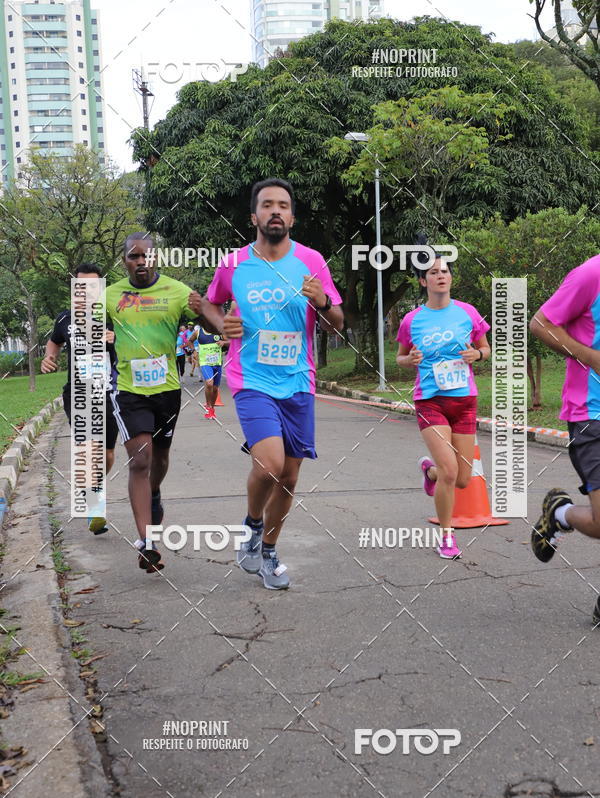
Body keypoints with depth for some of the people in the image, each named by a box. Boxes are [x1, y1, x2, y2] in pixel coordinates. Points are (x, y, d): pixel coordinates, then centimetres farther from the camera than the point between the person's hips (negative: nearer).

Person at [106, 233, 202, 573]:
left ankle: (155, 496, 53)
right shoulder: (111, 295, 2)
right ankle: (146, 542, -15)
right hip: (129, 389, -1)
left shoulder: (177, 291, -5)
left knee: (160, 455, 20)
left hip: (167, 388, 1)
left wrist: (201, 311, -30)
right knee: (140, 460, -13)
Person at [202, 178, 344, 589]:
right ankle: (253, 526, 9)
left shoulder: (312, 261, 1)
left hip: (298, 384, 3)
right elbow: (210, 304, 17)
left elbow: (337, 324, 6)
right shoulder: (233, 264, 0)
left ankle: (267, 551, 32)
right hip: (252, 381, -2)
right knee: (270, 463, -23)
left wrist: (322, 301, -15)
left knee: (289, 476, 9)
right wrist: (221, 324, -5)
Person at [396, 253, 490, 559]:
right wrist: (411, 359, -10)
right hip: (430, 401, -2)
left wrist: (477, 353, -9)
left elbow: (485, 348, 14)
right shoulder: (411, 320, -1)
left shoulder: (467, 312, 2)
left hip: (464, 400, 3)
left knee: (462, 480, 6)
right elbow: (400, 358, 13)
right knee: (449, 471, -17)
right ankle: (447, 536, 5)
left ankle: (429, 468, 41)